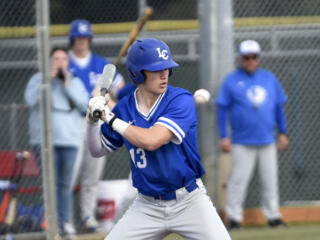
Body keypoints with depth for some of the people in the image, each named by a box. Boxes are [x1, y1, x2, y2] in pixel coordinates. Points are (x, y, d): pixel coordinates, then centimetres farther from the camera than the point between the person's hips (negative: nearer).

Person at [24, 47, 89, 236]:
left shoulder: (75, 82, 13)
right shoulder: (38, 79, 7)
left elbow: (84, 103, -2)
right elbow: (31, 100, -11)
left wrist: (67, 85, -9)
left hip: (69, 140, 2)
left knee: (65, 183, 4)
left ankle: (65, 221, 10)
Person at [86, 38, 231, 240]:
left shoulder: (181, 100, -13)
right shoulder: (125, 107, 1)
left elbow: (151, 141, -27)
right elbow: (98, 150, 13)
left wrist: (112, 120, -16)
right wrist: (92, 119, -5)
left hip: (188, 201, -3)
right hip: (147, 206, 3)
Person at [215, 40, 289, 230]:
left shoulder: (270, 79, 10)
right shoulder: (231, 81, 0)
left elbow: (279, 107, 15)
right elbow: (222, 109, -1)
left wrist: (283, 133, 11)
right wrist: (224, 137, -8)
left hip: (267, 141, 3)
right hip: (242, 142, -3)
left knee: (270, 180, 6)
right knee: (238, 179, -7)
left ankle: (273, 216, 13)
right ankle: (234, 217, -1)